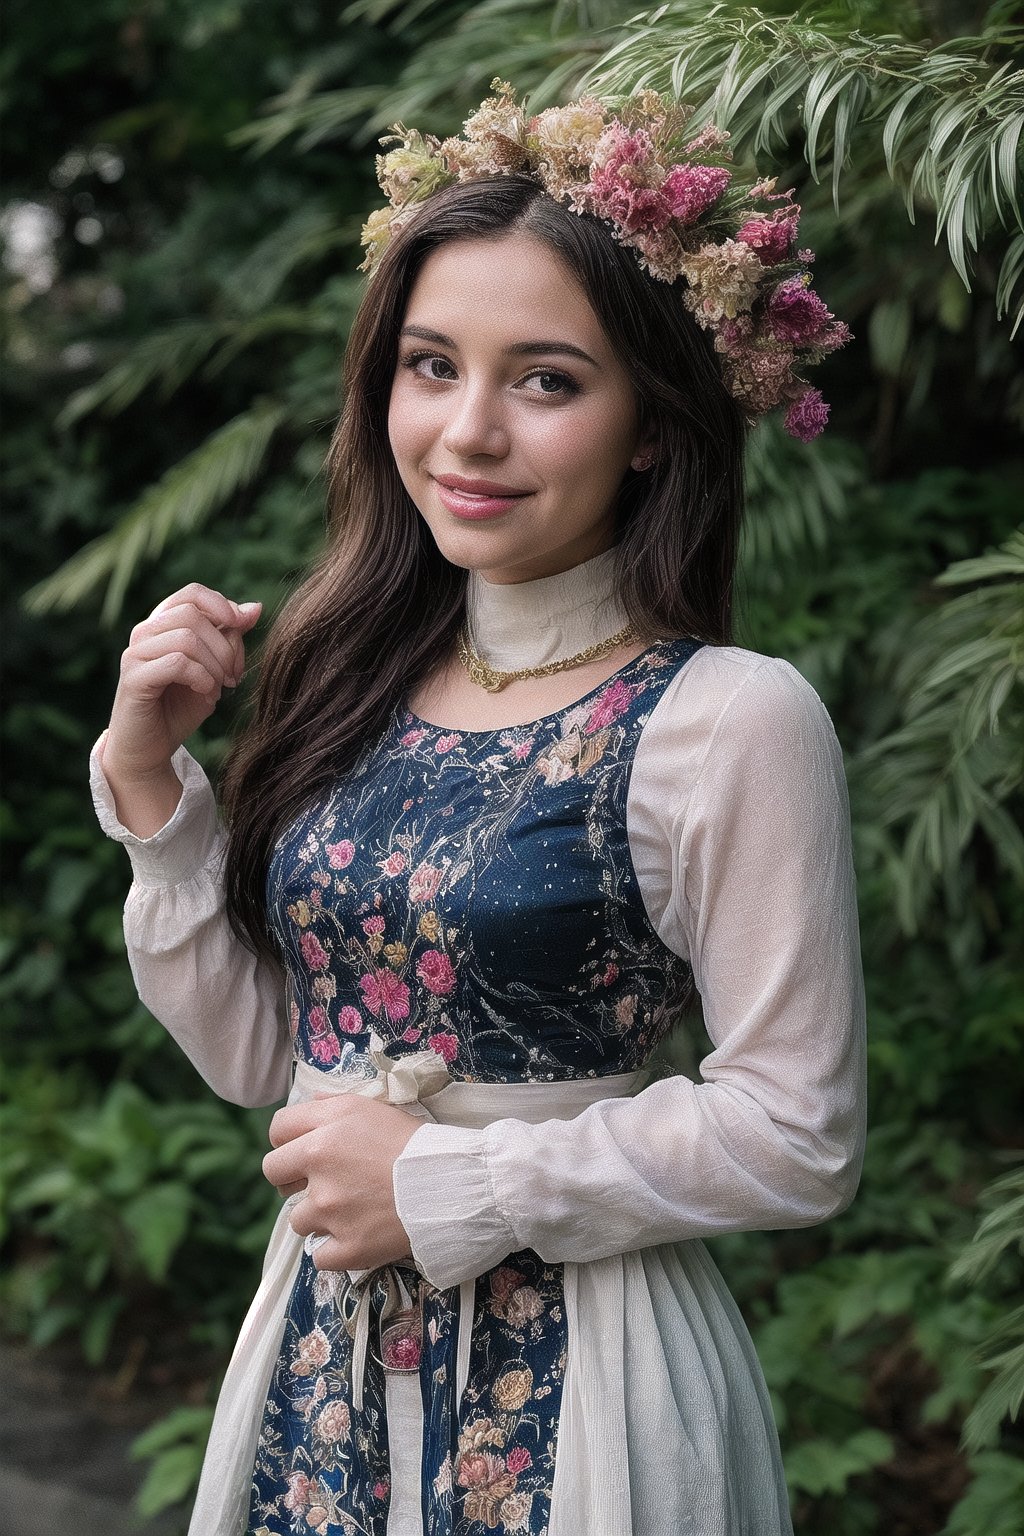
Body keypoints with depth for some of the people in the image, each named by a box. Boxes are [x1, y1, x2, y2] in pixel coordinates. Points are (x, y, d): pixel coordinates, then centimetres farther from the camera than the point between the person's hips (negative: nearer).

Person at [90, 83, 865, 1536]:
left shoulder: (728, 720, -16)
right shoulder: (362, 682, 2)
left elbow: (798, 1139, -16)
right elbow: (252, 1053, 6)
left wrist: (444, 1185, -14)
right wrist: (151, 783, -3)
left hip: (572, 1375, -5)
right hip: (322, 1356, 5)